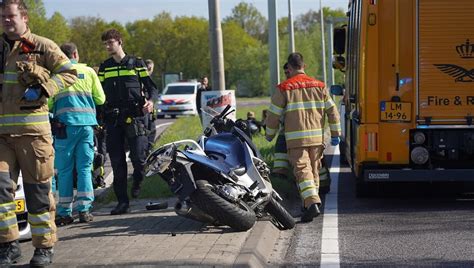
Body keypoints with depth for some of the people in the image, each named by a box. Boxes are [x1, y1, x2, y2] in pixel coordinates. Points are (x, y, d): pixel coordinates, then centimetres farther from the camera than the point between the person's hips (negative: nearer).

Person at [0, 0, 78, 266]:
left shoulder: (42, 46, 1)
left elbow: (69, 72, -2)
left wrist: (42, 89, -14)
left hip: (33, 129, -4)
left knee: (38, 189, 2)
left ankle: (45, 246, 13)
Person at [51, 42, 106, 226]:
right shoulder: (88, 71, 10)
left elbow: (48, 102, -1)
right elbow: (100, 99, 11)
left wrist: (53, 112, 21)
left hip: (65, 125, -2)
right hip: (87, 124, 2)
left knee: (65, 170, 3)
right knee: (84, 168, 6)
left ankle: (65, 212, 2)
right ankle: (84, 209, 1)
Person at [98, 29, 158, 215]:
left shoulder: (136, 63, 8)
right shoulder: (104, 67, 16)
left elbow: (151, 87, 7)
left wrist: (151, 100, -14)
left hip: (135, 116, -3)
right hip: (112, 119, 3)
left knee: (139, 157, -10)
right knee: (117, 162, 0)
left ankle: (138, 181, 23)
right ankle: (122, 201, 6)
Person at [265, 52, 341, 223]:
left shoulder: (284, 88, -2)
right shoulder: (319, 86, 9)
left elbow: (274, 114, 1)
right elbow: (332, 111, 8)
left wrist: (270, 134, 16)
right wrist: (335, 134, 15)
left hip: (296, 139, -4)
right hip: (316, 138, 4)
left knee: (302, 170, -9)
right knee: (314, 170, 15)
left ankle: (312, 203, -25)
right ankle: (310, 202, 24)